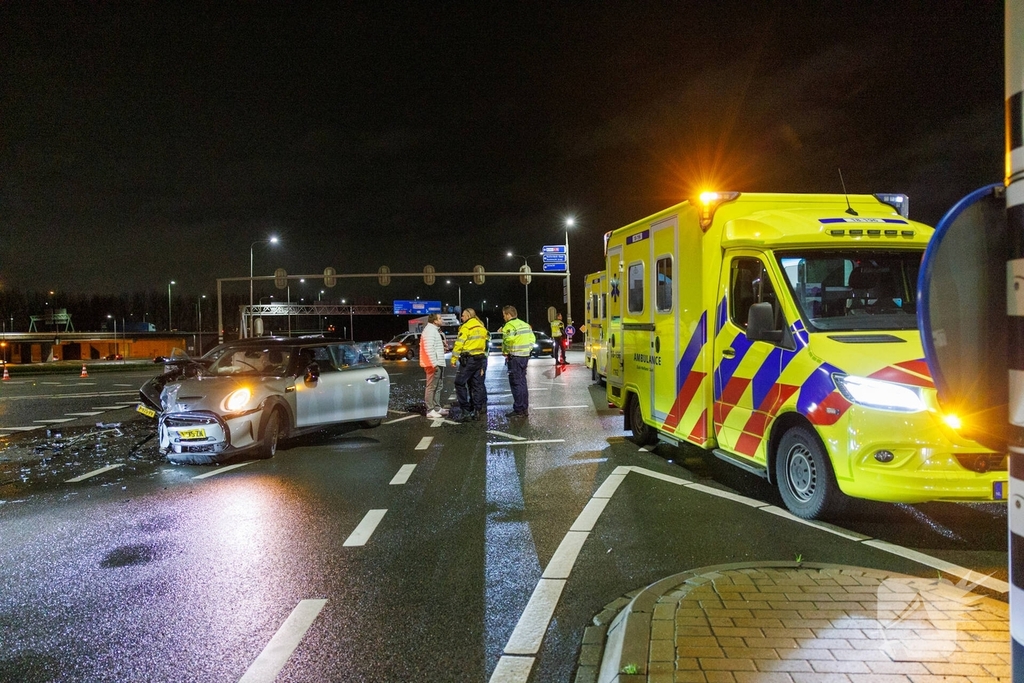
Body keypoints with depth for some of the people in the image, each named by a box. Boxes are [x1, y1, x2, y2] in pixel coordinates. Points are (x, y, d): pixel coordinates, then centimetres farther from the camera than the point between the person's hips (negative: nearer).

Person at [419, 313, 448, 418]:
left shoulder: (434, 330, 19)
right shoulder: (430, 330, -15)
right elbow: (429, 348, -23)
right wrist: (434, 363, -25)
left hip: (438, 364, 11)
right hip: (434, 364, -11)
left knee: (438, 387, 16)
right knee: (431, 387, -8)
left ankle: (437, 408, 24)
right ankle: (430, 411, -7)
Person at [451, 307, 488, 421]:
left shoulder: (466, 327, -9)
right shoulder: (482, 327, 15)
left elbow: (459, 344, -13)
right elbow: (486, 344, 15)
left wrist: (454, 358, -8)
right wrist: (484, 358, 18)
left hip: (469, 359, -7)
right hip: (481, 359, 7)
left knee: (460, 384, 0)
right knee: (478, 385, 11)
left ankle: (466, 411, -5)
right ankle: (480, 412, 11)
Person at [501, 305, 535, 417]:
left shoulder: (509, 326, -12)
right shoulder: (525, 325, 14)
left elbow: (507, 342, -24)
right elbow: (532, 339, 15)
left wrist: (505, 352, -8)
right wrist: (528, 349, 15)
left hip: (514, 357, -8)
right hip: (525, 356, 8)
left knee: (516, 383, -4)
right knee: (522, 382, 15)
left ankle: (518, 410, -3)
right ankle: (524, 408, 20)